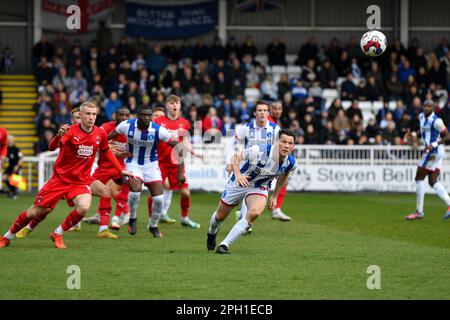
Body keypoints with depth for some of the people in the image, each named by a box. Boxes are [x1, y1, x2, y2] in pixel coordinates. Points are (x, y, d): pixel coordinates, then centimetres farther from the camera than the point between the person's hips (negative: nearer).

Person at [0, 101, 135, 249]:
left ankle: (57, 234, -3)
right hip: (60, 178, -2)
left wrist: (121, 170, 20)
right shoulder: (71, 131, -15)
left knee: (84, 208, -27)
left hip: (81, 181, 2)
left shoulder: (100, 134, -2)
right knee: (36, 212, 1)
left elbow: (106, 152, 18)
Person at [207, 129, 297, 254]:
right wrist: (237, 174, -38)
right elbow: (235, 156, -20)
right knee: (220, 216, 15)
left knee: (254, 213, -31)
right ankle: (212, 233, 55)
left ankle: (224, 245, -21)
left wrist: (274, 196, 11)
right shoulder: (259, 151, -32)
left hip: (260, 188, 2)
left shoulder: (291, 163, -17)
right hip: (239, 183, -2)